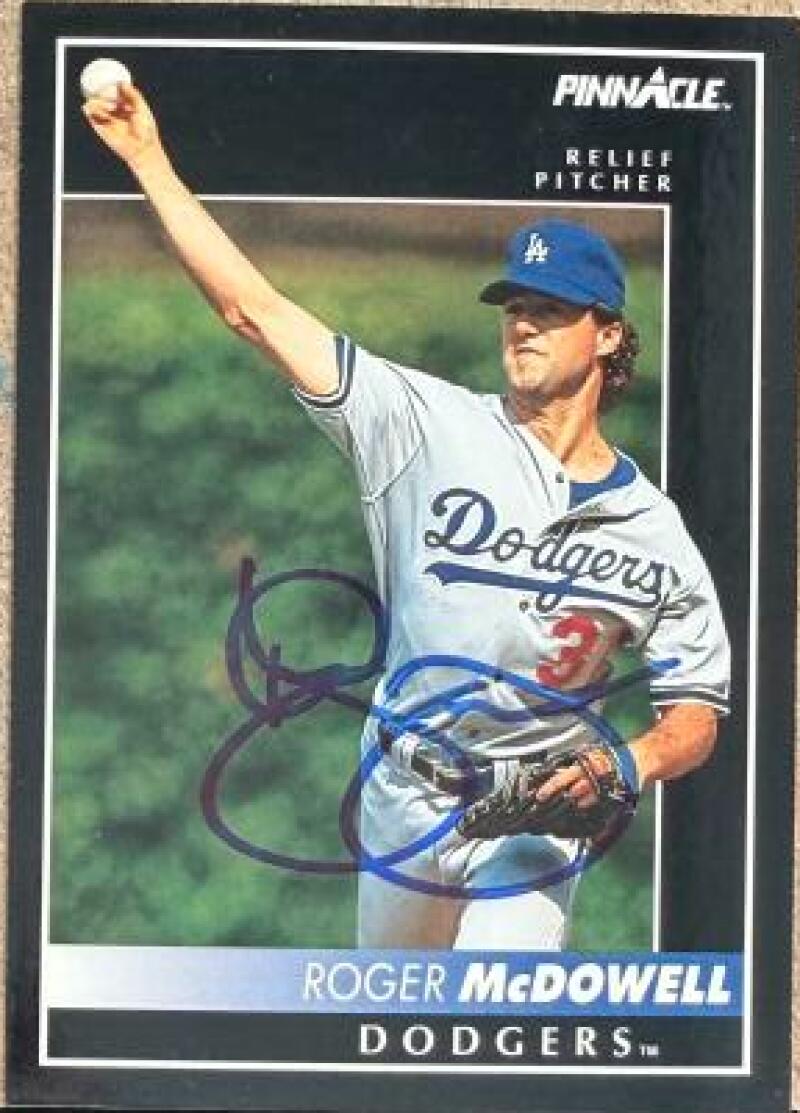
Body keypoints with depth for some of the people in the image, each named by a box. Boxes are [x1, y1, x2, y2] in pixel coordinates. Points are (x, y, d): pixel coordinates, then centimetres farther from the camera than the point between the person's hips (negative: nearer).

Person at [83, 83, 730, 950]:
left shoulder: (651, 529, -5)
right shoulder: (434, 425, -9)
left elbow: (696, 714, 0)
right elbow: (256, 311, -13)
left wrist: (625, 767, -21)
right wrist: (149, 160, -18)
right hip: (402, 804, 2)